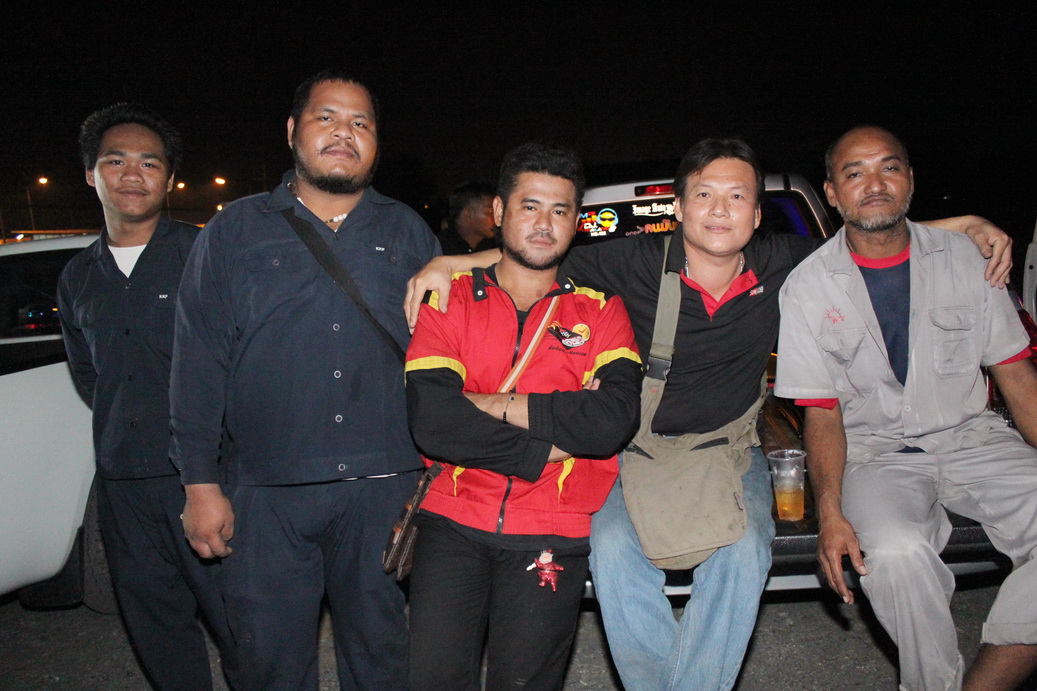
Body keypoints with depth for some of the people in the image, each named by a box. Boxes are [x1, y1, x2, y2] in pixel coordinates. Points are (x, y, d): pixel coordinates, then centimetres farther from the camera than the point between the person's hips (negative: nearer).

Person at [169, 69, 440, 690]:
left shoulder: (408, 232, 9)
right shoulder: (234, 231, 6)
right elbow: (199, 365, 2)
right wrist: (201, 484, -2)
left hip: (384, 491, 1)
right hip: (265, 497, 0)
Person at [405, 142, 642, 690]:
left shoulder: (601, 310, 6)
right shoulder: (449, 299, 5)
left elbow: (614, 419, -12)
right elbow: (430, 422, -10)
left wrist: (493, 404, -12)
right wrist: (551, 444, -13)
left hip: (552, 539, 0)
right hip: (453, 525, 1)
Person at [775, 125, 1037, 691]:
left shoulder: (966, 258, 5)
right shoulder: (807, 289, -2)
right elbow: (822, 412, -3)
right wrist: (829, 512, -17)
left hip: (972, 437, 3)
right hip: (876, 453, -2)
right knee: (894, 551, -32)